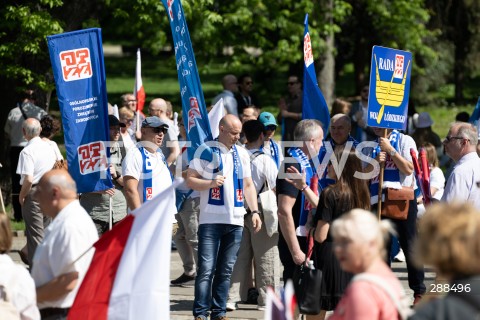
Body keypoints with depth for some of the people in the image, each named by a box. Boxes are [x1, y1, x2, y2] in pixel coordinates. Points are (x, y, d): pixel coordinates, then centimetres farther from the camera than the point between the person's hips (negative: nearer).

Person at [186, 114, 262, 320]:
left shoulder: (242, 154, 13)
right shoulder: (206, 151, -2)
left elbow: (248, 185, 17)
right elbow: (190, 180, -3)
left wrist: (254, 211, 8)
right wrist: (211, 183, -20)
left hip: (235, 220, 5)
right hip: (211, 219, -5)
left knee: (226, 270, 8)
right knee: (206, 269, -8)